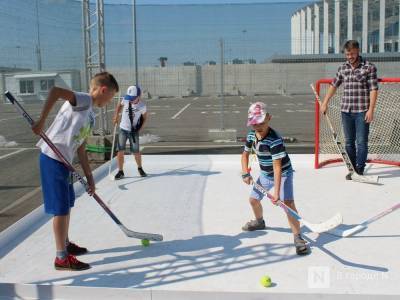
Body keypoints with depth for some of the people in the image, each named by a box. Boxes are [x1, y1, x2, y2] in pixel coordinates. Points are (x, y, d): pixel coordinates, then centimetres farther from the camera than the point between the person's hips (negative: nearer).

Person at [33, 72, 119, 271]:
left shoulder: (90, 116, 18)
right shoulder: (83, 99, -9)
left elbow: (80, 150, 19)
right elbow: (55, 91, -29)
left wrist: (89, 177, 17)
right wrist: (41, 122, -29)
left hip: (64, 161, 10)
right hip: (53, 158, -10)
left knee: (67, 204, 21)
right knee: (61, 208, -3)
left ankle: (65, 244, 39)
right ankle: (62, 258, 7)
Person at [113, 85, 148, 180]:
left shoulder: (142, 106, -15)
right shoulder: (126, 100, -11)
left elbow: (144, 117, 4)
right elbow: (120, 105, 13)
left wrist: (141, 127, -4)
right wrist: (116, 115, 5)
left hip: (134, 131, -2)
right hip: (123, 129, 2)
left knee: (136, 152, 3)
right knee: (120, 151, -2)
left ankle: (140, 168, 29)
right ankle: (120, 172, 8)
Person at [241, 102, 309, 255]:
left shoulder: (275, 140, -33)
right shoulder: (251, 136, -10)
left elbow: (277, 167, -36)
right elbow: (245, 154, 8)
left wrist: (276, 192, -40)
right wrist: (245, 173, -8)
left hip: (283, 173, -7)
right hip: (265, 174, 8)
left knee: (288, 202, -23)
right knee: (253, 199, 17)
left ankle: (298, 237, -16)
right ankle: (259, 221, 48)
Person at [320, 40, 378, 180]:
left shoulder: (369, 67, -3)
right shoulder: (342, 68, 10)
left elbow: (373, 90, -7)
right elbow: (334, 85, 21)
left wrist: (371, 110, -13)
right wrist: (325, 103, 19)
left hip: (362, 111, -4)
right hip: (346, 110, 4)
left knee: (361, 142, -3)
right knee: (349, 142, 9)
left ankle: (359, 170, 4)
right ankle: (352, 170, 18)